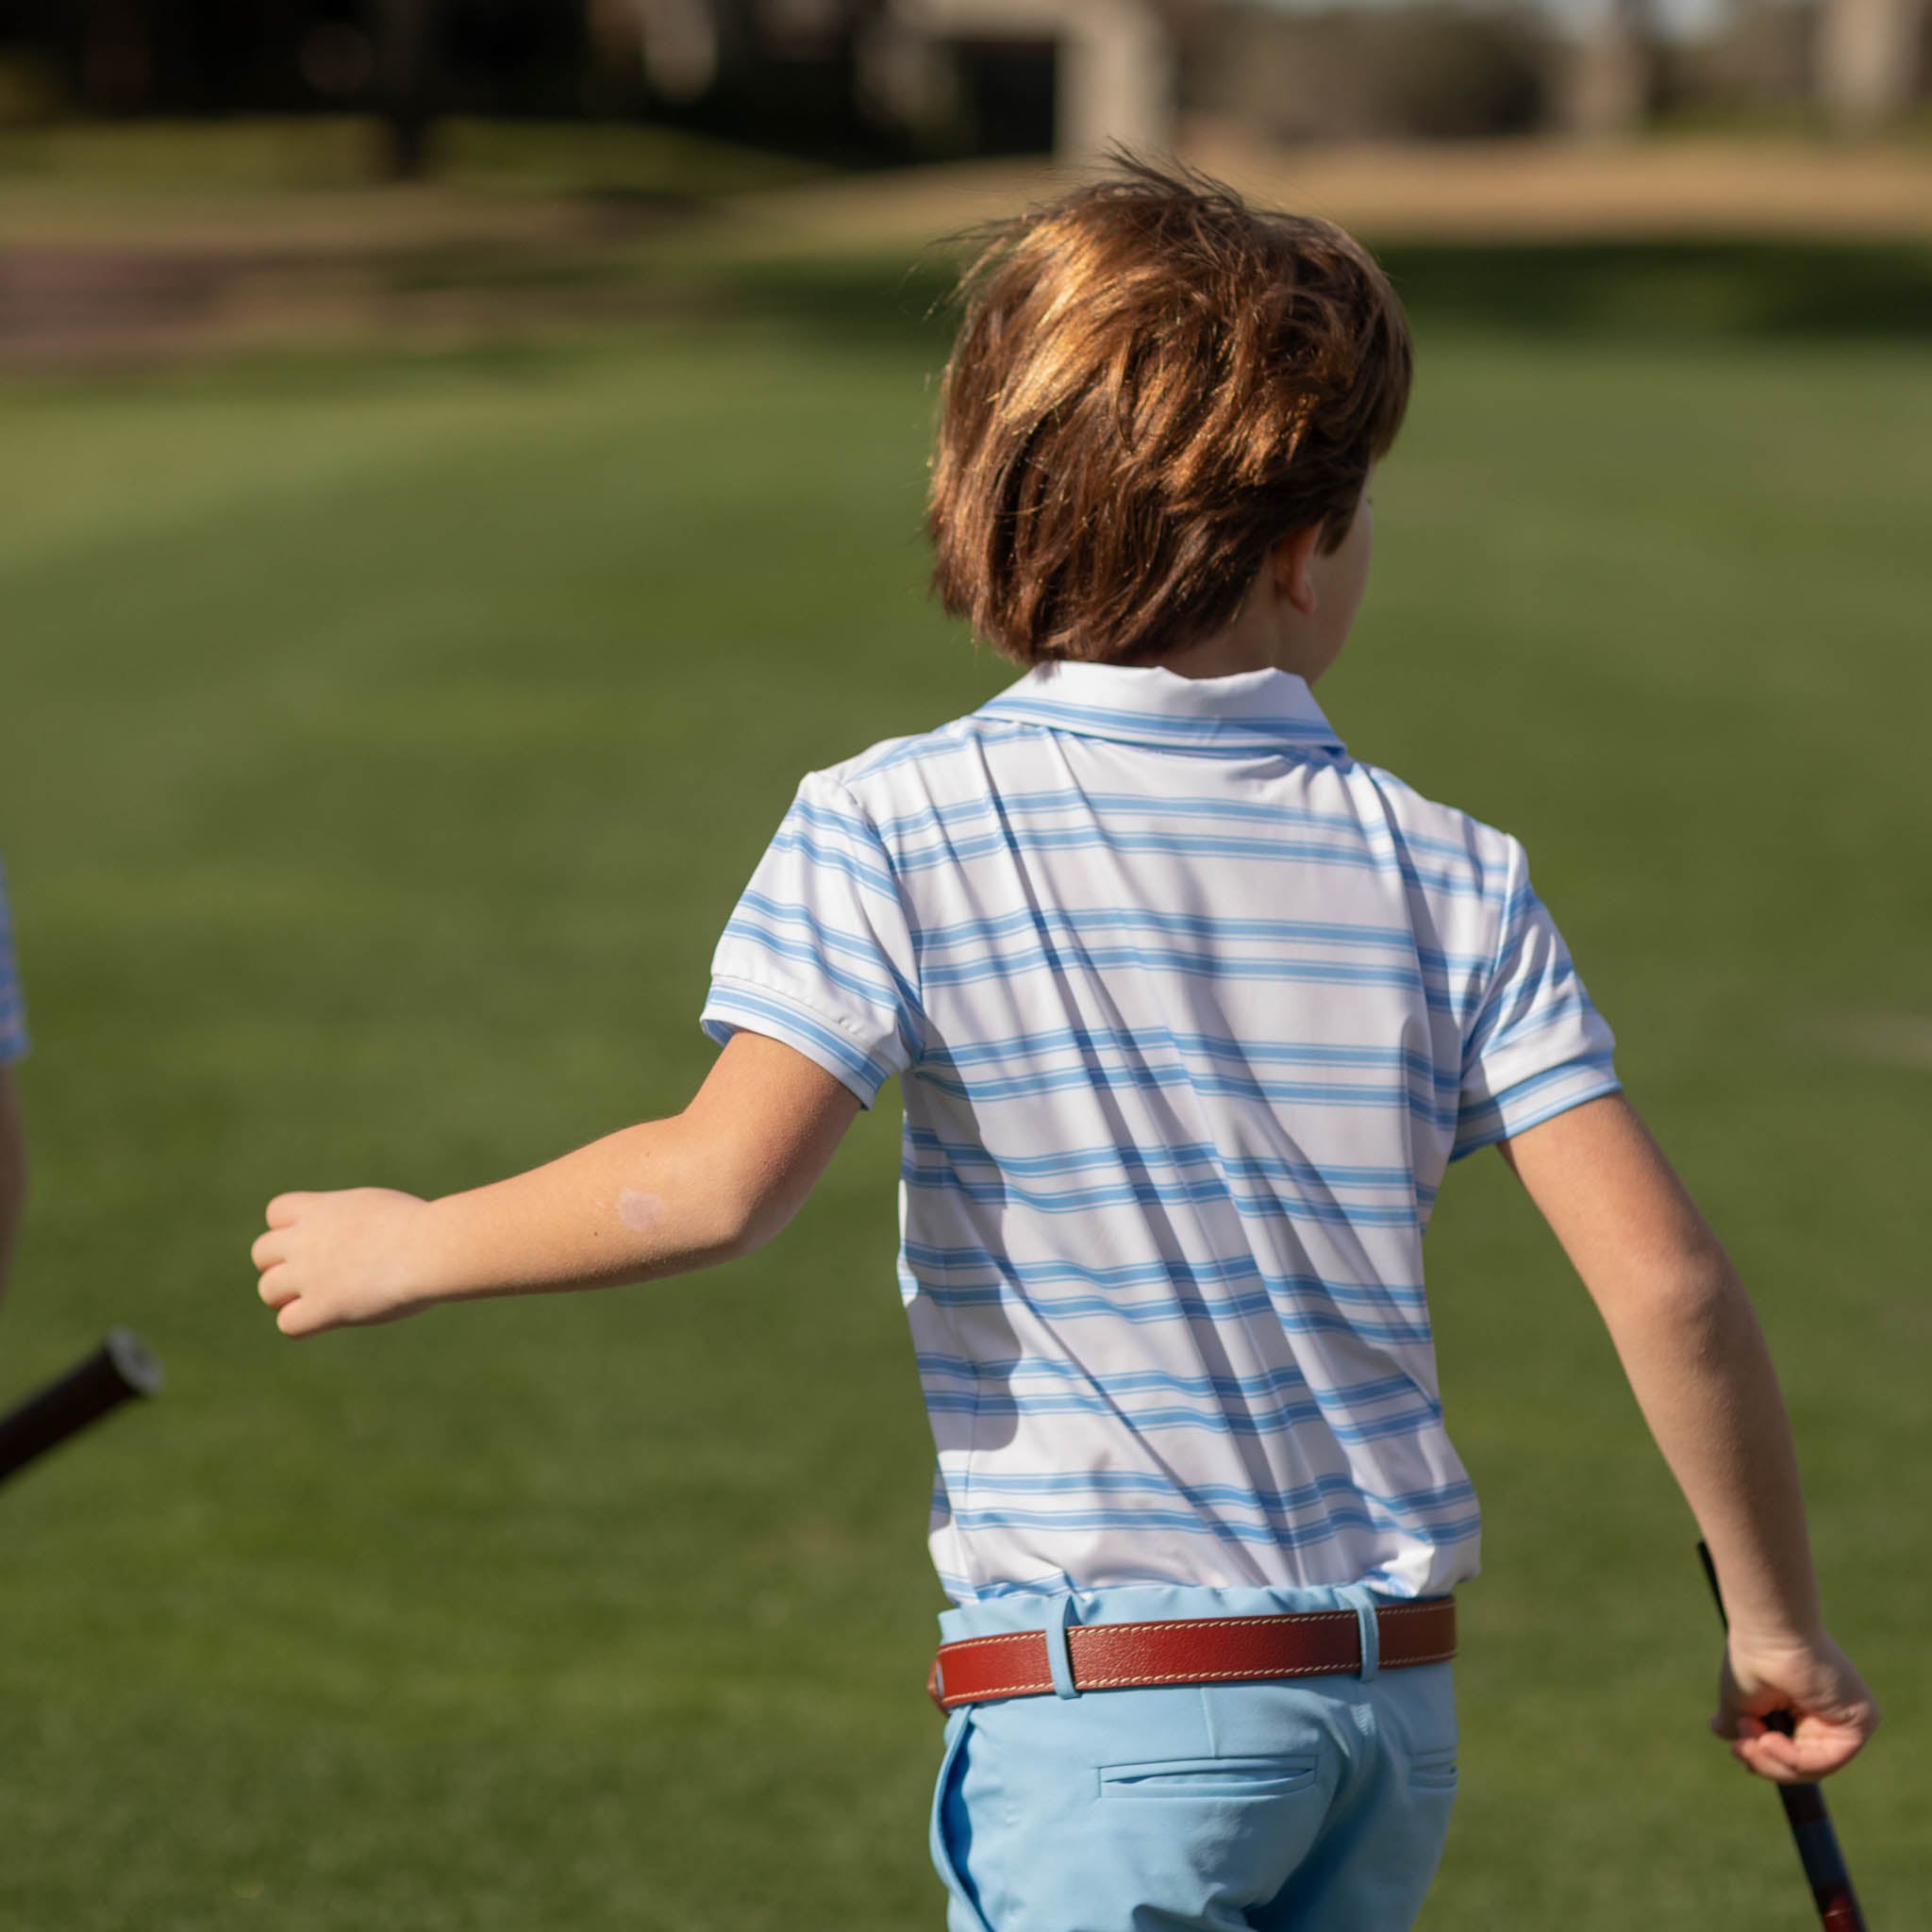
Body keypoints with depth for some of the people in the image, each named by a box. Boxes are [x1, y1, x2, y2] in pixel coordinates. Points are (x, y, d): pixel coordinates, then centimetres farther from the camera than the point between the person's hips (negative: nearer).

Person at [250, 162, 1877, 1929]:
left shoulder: (896, 828, -6)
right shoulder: (1450, 877, 2)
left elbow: (721, 1184, -18)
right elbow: (1665, 1281, -2)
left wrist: (419, 1250, 0)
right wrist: (1775, 1620, 10)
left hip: (1107, 1710, -4)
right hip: (1396, 1709, 5)